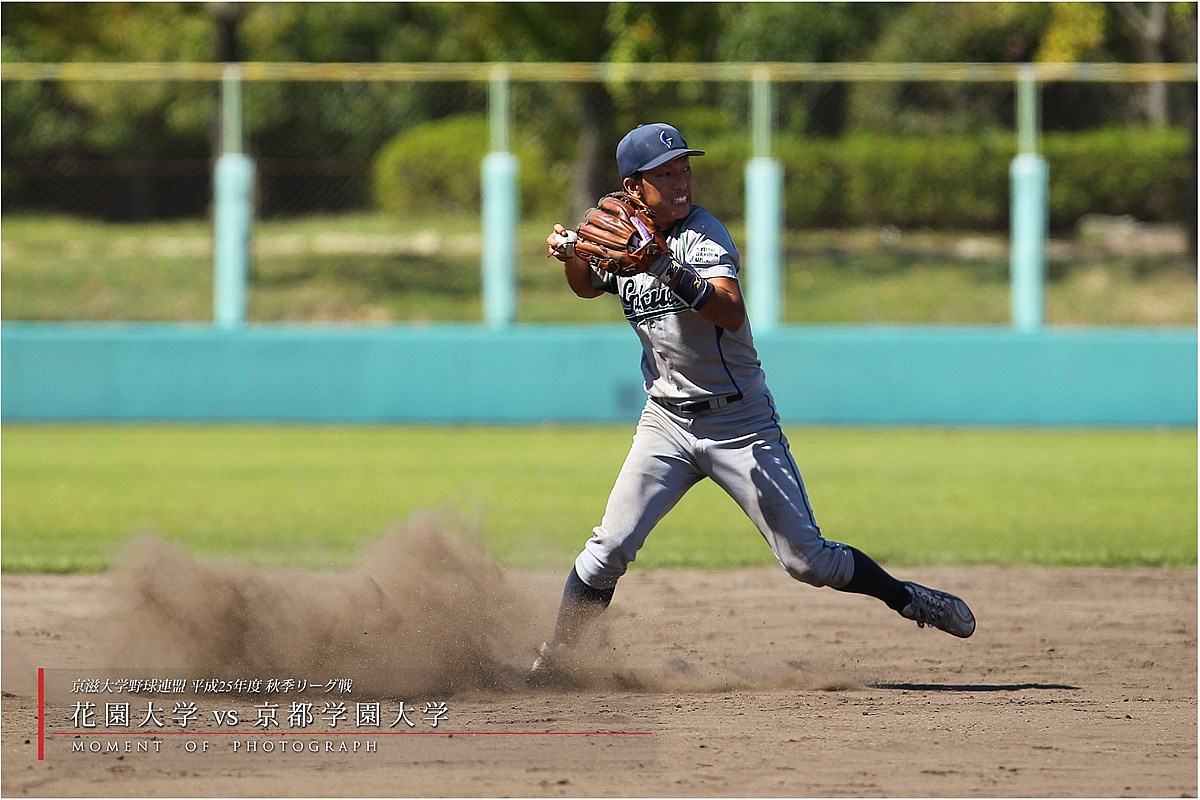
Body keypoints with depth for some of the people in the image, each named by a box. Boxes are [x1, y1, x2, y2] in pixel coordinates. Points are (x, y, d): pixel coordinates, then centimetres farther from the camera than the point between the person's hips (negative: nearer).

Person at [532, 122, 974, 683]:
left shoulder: (703, 234, -14)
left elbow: (731, 314, -30)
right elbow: (588, 287, 24)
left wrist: (676, 278, -47)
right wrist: (570, 255, 1)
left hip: (740, 422, -4)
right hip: (667, 423, 4)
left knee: (807, 558, -6)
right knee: (610, 548, -8)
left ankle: (905, 598, 14)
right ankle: (547, 664, 3)